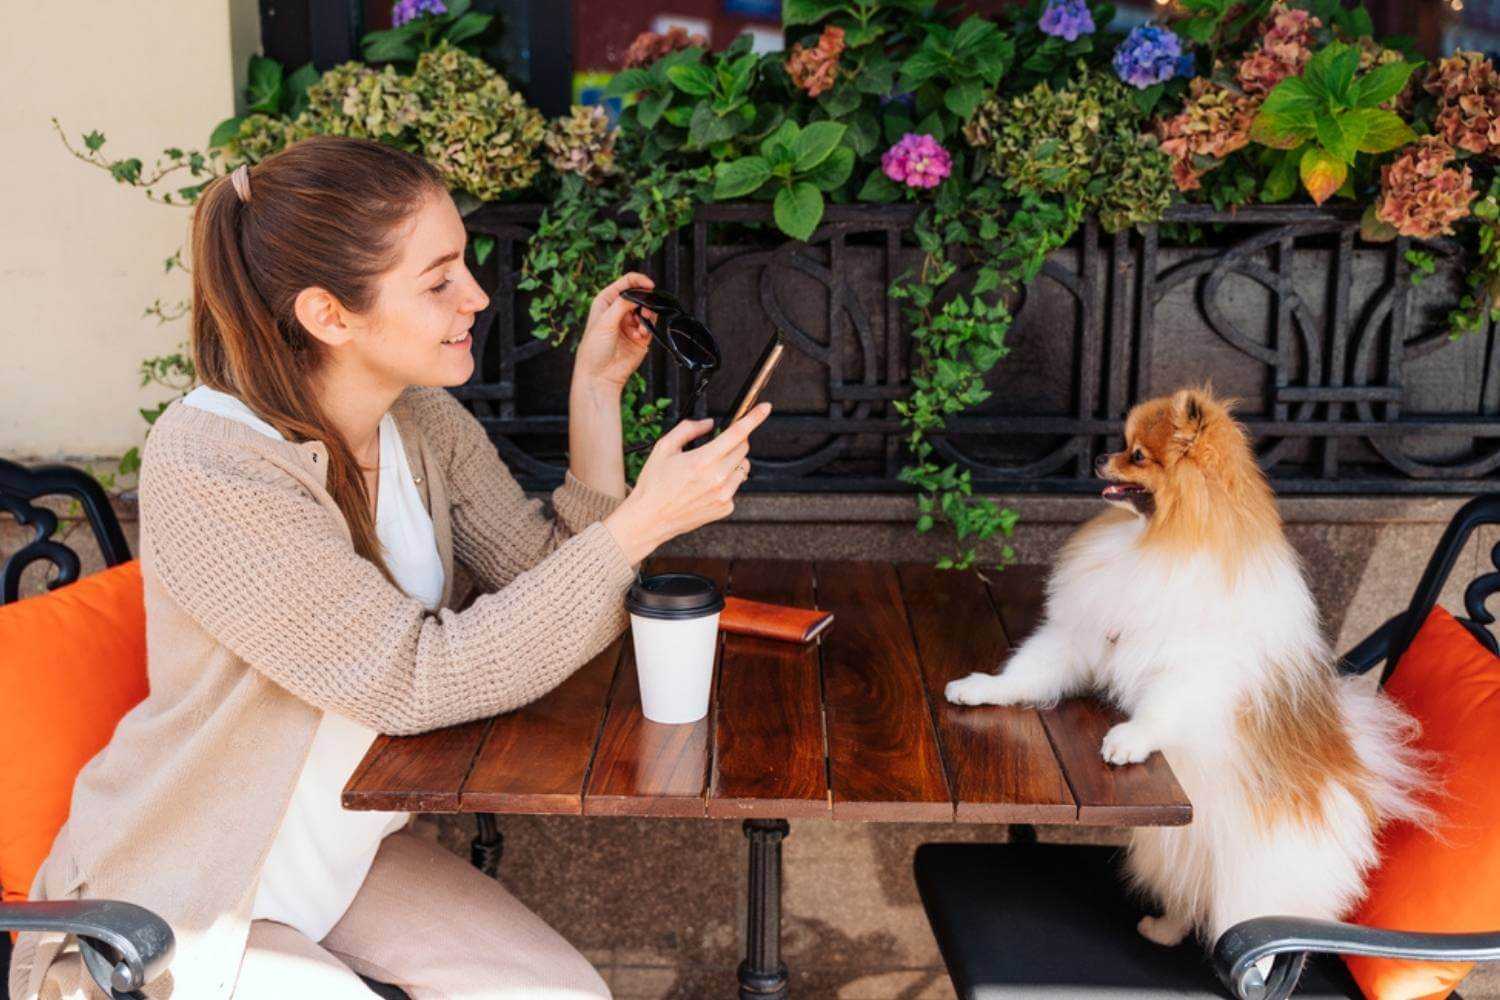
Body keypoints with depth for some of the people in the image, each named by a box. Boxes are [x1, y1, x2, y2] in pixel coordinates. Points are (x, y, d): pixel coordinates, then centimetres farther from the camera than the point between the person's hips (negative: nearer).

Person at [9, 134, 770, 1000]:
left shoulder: (426, 422, -3)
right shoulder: (208, 468, -27)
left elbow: (554, 577, -5)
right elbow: (419, 678, -29)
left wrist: (596, 391, -12)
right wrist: (641, 524, -30)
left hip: (349, 853, 7)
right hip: (179, 910, -6)